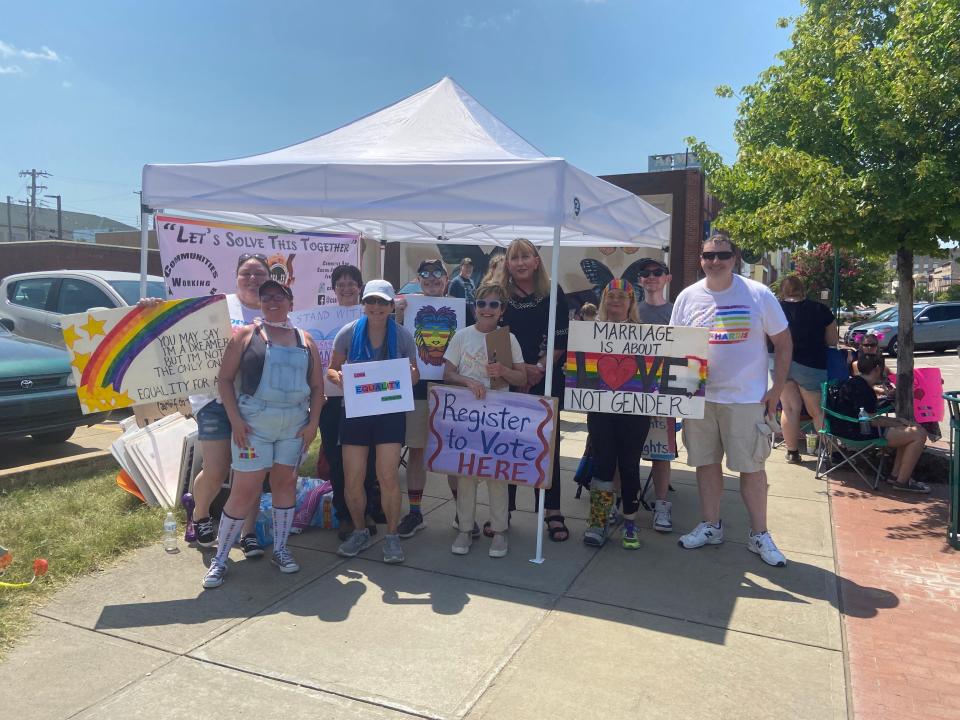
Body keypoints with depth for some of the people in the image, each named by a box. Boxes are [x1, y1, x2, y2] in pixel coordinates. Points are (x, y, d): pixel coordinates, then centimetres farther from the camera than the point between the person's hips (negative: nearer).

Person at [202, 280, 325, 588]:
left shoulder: (305, 340, 10)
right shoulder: (246, 335, 2)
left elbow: (317, 385, 10)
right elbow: (224, 379, 0)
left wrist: (313, 422, 0)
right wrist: (235, 420, -10)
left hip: (295, 425, 3)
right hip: (253, 424, -3)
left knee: (285, 482, 10)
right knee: (244, 491, -4)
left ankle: (280, 549, 25)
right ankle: (220, 558, 11)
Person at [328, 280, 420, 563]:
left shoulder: (403, 335, -3)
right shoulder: (349, 333, -3)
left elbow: (415, 375, 6)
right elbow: (332, 369, 5)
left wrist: (410, 375, -18)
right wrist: (338, 377, -19)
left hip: (390, 412, -1)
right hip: (355, 412, 1)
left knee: (388, 477, -6)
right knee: (353, 479, 3)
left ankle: (392, 535, 14)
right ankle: (359, 531, 27)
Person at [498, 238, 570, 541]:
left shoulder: (554, 294, 2)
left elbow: (561, 339, -1)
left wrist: (539, 369, -13)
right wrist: (522, 369, -13)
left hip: (547, 381, 0)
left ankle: (552, 511, 14)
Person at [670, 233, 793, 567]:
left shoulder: (758, 295, -4)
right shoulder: (688, 297, 3)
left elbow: (783, 342, 2)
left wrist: (777, 388, -4)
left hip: (747, 398, -2)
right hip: (699, 397, 3)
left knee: (752, 467, 4)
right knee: (706, 462, 11)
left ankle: (759, 534, 18)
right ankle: (710, 526, 26)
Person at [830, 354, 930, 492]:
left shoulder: (853, 382, 14)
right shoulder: (864, 390, -19)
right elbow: (873, 421, -19)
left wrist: (898, 420, 15)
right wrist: (899, 423, -3)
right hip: (857, 433, -11)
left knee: (913, 430, 18)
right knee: (919, 434, -11)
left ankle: (895, 475, 15)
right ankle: (902, 481, -3)